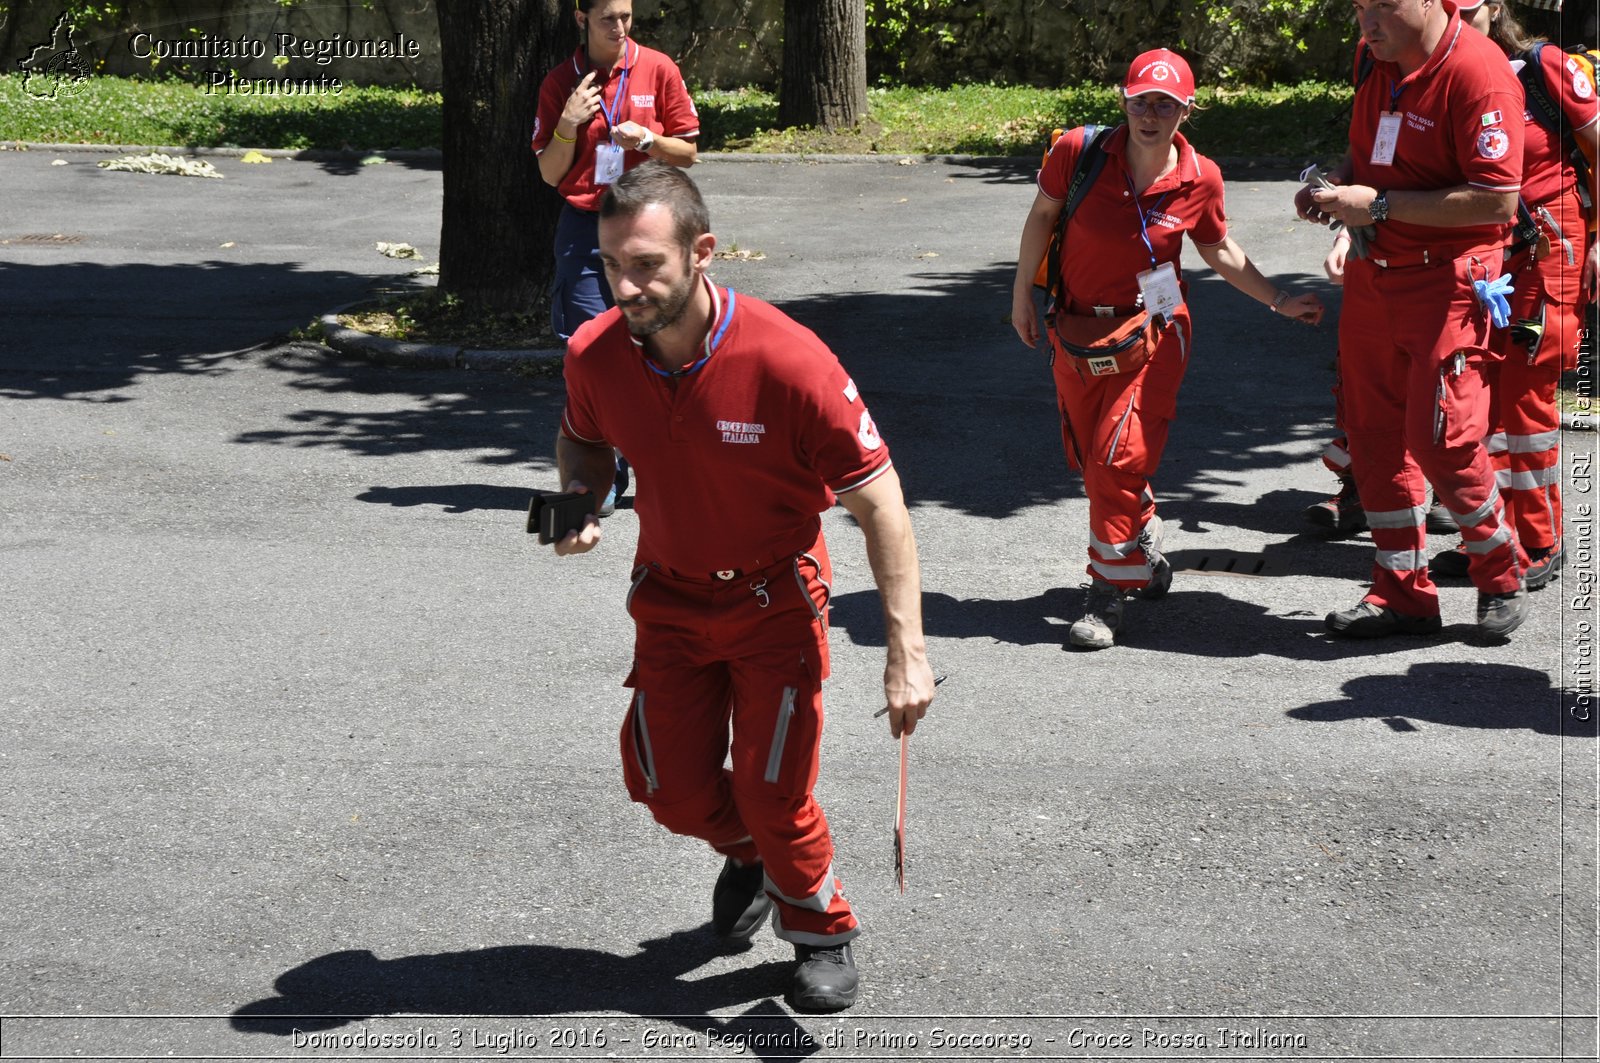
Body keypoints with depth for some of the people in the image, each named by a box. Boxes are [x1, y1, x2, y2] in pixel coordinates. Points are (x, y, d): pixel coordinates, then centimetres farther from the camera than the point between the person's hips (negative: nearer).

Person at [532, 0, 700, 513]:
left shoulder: (658, 69, 3)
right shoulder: (560, 83, 5)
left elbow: (687, 153, 7)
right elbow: (550, 173, 6)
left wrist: (646, 139, -11)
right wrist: (568, 125, -10)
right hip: (584, 227, 1)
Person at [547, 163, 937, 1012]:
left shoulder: (787, 361, -28)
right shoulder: (595, 354, -15)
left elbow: (877, 503, -21)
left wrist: (906, 650, -25)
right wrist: (579, 500, -13)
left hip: (775, 599, -4)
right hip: (669, 597, 4)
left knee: (774, 797, -5)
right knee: (672, 790, 3)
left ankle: (823, 933, 25)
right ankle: (746, 853, 40)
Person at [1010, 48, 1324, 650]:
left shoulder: (1200, 179, -11)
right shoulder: (1078, 152, -14)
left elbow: (1220, 252, 7)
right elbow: (1042, 216, 2)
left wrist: (1280, 302, 6)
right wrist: (1022, 294, 7)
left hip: (1151, 334, -2)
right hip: (1076, 333, 3)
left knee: (1119, 458, -13)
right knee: (1088, 460, 12)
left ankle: (1111, 592, -2)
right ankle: (1147, 559, 35)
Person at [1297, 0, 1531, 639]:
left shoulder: (1477, 73, -18)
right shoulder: (1375, 60, 7)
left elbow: (1497, 202, -23)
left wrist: (1379, 204, -21)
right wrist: (1336, 186, 2)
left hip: (1447, 281, -8)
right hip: (1371, 276, 8)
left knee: (1439, 440, -8)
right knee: (1374, 437, 9)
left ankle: (1502, 575, 16)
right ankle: (1403, 593, 20)